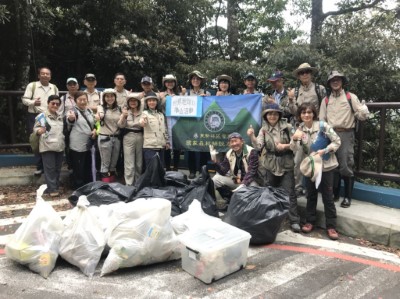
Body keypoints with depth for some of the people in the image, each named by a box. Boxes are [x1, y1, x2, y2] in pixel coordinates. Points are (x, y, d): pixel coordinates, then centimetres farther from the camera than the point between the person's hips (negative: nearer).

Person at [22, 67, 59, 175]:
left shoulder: (54, 88, 10)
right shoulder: (32, 85, -2)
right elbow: (24, 99, -3)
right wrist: (33, 102, -23)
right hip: (35, 117, -3)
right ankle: (40, 167, 13)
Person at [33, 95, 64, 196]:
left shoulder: (60, 117, 16)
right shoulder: (42, 116, -4)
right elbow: (35, 128, -9)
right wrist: (39, 130, -29)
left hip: (59, 146, 6)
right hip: (47, 147, -6)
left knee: (57, 168, 11)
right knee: (50, 168, -5)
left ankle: (56, 187, 21)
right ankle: (52, 189, -1)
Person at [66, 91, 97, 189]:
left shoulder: (89, 110, 8)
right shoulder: (73, 111, -11)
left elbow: (94, 123, 21)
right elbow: (69, 122, -33)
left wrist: (95, 130, -1)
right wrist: (70, 118, -57)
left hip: (89, 144, 7)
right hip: (77, 146, -7)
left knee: (88, 168, 19)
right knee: (78, 170, 1)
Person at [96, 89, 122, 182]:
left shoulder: (119, 109, 8)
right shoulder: (101, 107, -5)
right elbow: (100, 115, -31)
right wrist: (98, 116, -53)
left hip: (116, 138, 4)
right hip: (104, 138, -4)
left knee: (114, 162, 12)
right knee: (105, 163, 1)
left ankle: (112, 184, 24)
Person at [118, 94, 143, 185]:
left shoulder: (142, 112, 5)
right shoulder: (126, 112, 2)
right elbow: (120, 125, -10)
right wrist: (123, 116, -27)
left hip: (140, 137, 2)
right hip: (128, 138, -2)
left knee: (139, 163, 12)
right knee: (129, 164, -5)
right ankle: (129, 185, 1)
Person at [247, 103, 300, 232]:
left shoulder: (287, 127, -2)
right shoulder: (263, 129, 2)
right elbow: (258, 146, -12)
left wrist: (285, 146, -18)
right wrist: (252, 137, -29)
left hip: (286, 165, -2)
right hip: (268, 166, 2)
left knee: (289, 193, -1)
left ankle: (294, 221, 8)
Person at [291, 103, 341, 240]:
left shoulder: (322, 126, -13)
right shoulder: (300, 129, -1)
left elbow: (337, 141, -10)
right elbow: (296, 149, -11)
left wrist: (324, 151, -21)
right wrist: (294, 139, -31)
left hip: (325, 166, -4)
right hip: (310, 165, 4)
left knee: (328, 197, 2)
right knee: (311, 195, 13)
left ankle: (331, 226, 12)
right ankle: (310, 221, 27)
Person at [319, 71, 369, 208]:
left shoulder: (351, 97, 3)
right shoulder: (326, 100, 12)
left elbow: (363, 115, -2)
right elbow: (321, 119, 11)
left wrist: (362, 108, -22)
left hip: (346, 134, -3)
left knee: (346, 166, -6)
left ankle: (347, 196, 7)